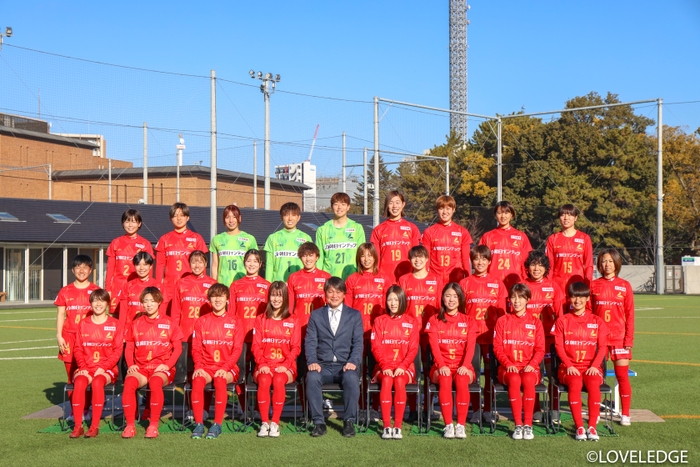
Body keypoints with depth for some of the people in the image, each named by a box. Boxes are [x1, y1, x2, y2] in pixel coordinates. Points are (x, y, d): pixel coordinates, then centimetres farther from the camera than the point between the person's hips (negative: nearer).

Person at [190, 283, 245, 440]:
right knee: (197, 379, -31)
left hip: (227, 368, -1)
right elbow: (196, 348, 6)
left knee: (220, 379, -34)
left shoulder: (234, 321, 6)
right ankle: (198, 423, -25)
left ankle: (217, 424, -27)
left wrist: (225, 368, -15)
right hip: (206, 366, 1)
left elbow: (237, 349, -1)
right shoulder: (201, 321, 10)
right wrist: (198, 367, -12)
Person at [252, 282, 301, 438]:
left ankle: (275, 422, -25)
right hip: (264, 365, 1)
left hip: (285, 366, 0)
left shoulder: (293, 321, 10)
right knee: (264, 381, -33)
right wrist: (262, 364, -11)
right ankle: (264, 422, -26)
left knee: (279, 380, -33)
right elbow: (256, 346, 6)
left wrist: (285, 365, -11)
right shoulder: (260, 319, 13)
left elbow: (296, 347, 4)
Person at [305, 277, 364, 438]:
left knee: (351, 378, -35)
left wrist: (353, 362, -14)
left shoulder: (354, 315, 13)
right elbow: (310, 342, 6)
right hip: (323, 365, 1)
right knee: (312, 377, -33)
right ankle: (319, 422, -24)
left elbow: (358, 342, 4)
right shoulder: (316, 315, 15)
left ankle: (349, 421, -22)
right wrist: (312, 362, -13)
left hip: (345, 365, -1)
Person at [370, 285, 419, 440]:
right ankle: (386, 426, -32)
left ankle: (398, 426, -30)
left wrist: (402, 366, -14)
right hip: (384, 366, 0)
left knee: (399, 380, -32)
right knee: (387, 380, -32)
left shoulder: (411, 322, 8)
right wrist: (385, 366, -14)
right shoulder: (379, 321, 9)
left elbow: (413, 349, 1)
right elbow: (376, 347, 1)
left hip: (404, 367, 0)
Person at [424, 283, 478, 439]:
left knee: (462, 379, -35)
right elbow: (434, 346, -3)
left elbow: (470, 347, -1)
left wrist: (464, 365, -19)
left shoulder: (468, 321, 12)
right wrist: (442, 365, -20)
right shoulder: (434, 320, 10)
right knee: (444, 379, -35)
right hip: (442, 367, 0)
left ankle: (461, 425, -30)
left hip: (462, 367, 0)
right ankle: (448, 425, -31)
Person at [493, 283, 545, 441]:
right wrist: (508, 364, -13)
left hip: (530, 367, 0)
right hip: (508, 367, 0)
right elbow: (497, 347, 3)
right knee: (514, 379, -35)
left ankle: (528, 425, -27)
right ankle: (518, 425, -29)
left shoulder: (535, 323, 10)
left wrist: (531, 364, -13)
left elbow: (540, 349, 5)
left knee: (528, 380, -35)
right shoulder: (502, 321, 9)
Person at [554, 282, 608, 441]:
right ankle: (579, 427, -28)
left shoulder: (597, 321, 11)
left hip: (590, 366, 1)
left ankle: (592, 426, -25)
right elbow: (559, 347, 1)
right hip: (569, 367, -1)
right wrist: (569, 365, -13)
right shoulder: (562, 321, 9)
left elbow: (602, 347, 5)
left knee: (594, 384, -32)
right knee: (575, 383, -33)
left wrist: (594, 365, -11)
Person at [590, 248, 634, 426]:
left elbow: (630, 314, 3)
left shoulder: (625, 286, 3)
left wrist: (629, 338, -3)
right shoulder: (594, 285, 5)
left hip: (619, 337, -1)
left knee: (622, 376, 0)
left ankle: (625, 414, 9)